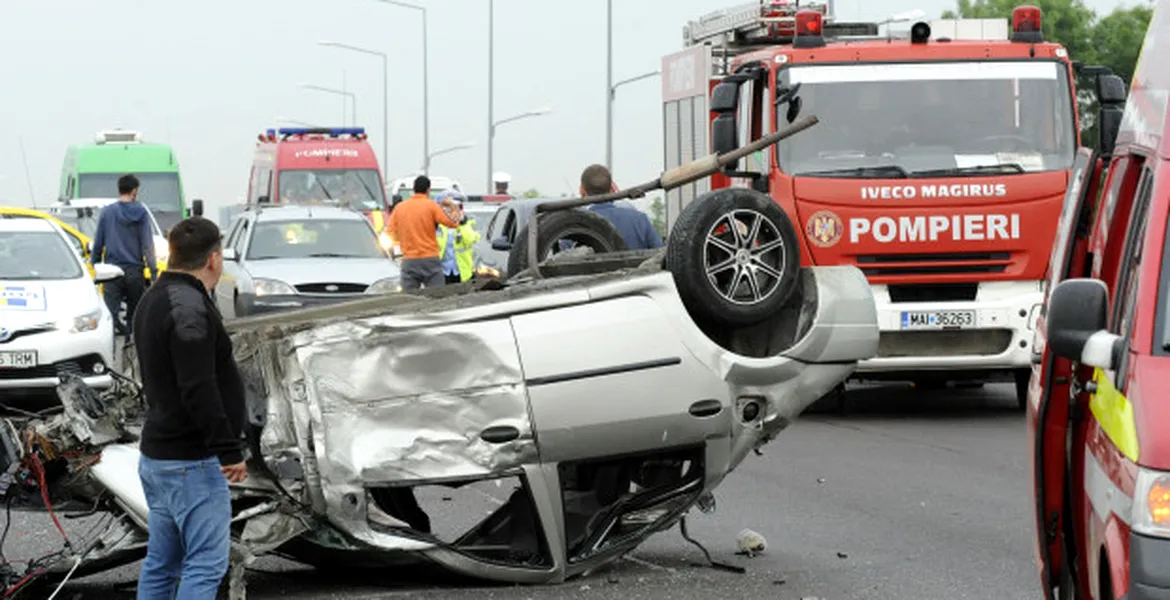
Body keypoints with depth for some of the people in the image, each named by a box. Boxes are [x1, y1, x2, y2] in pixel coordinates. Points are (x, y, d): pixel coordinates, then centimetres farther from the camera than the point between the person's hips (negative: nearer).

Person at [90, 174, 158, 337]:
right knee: (135, 311, 13)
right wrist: (154, 271, -2)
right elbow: (147, 244, -2)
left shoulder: (107, 212, 2)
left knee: (110, 312, -9)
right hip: (135, 270, 1)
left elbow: (98, 244, 5)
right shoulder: (140, 212, 0)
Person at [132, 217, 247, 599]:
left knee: (162, 562, 14)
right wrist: (229, 450, -21)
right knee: (206, 563, -9)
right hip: (192, 461, -10)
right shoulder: (189, 309, -19)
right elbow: (199, 391, -25)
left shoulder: (153, 301, 14)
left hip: (156, 453, 10)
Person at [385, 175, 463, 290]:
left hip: (408, 261, 3)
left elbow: (389, 233, 9)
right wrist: (452, 207, 11)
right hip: (430, 259, -3)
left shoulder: (399, 207, 6)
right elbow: (453, 222, -6)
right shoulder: (431, 205, -4)